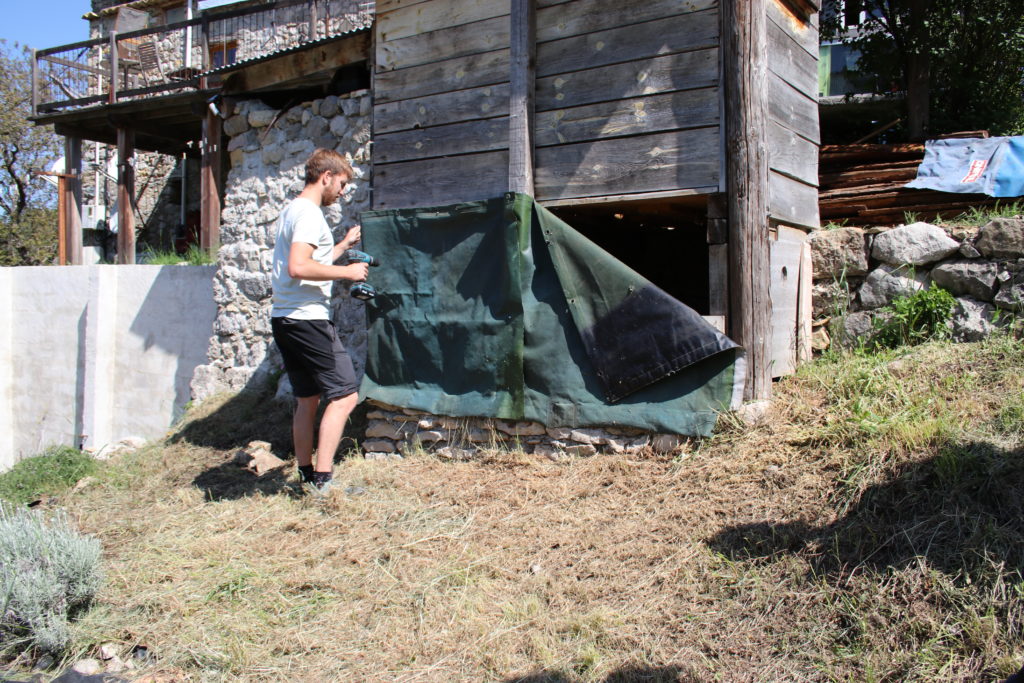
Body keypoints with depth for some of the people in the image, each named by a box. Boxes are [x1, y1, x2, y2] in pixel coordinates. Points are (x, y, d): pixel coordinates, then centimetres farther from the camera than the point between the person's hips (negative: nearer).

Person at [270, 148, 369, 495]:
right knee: (344, 395, -7)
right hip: (307, 320, -11)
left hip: (285, 320, 11)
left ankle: (307, 477, 22)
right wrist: (347, 272, -16)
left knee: (307, 399, 15)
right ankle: (322, 480, -6)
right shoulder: (309, 213, -12)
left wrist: (344, 245, 28)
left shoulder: (292, 210, 20)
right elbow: (299, 267, -25)